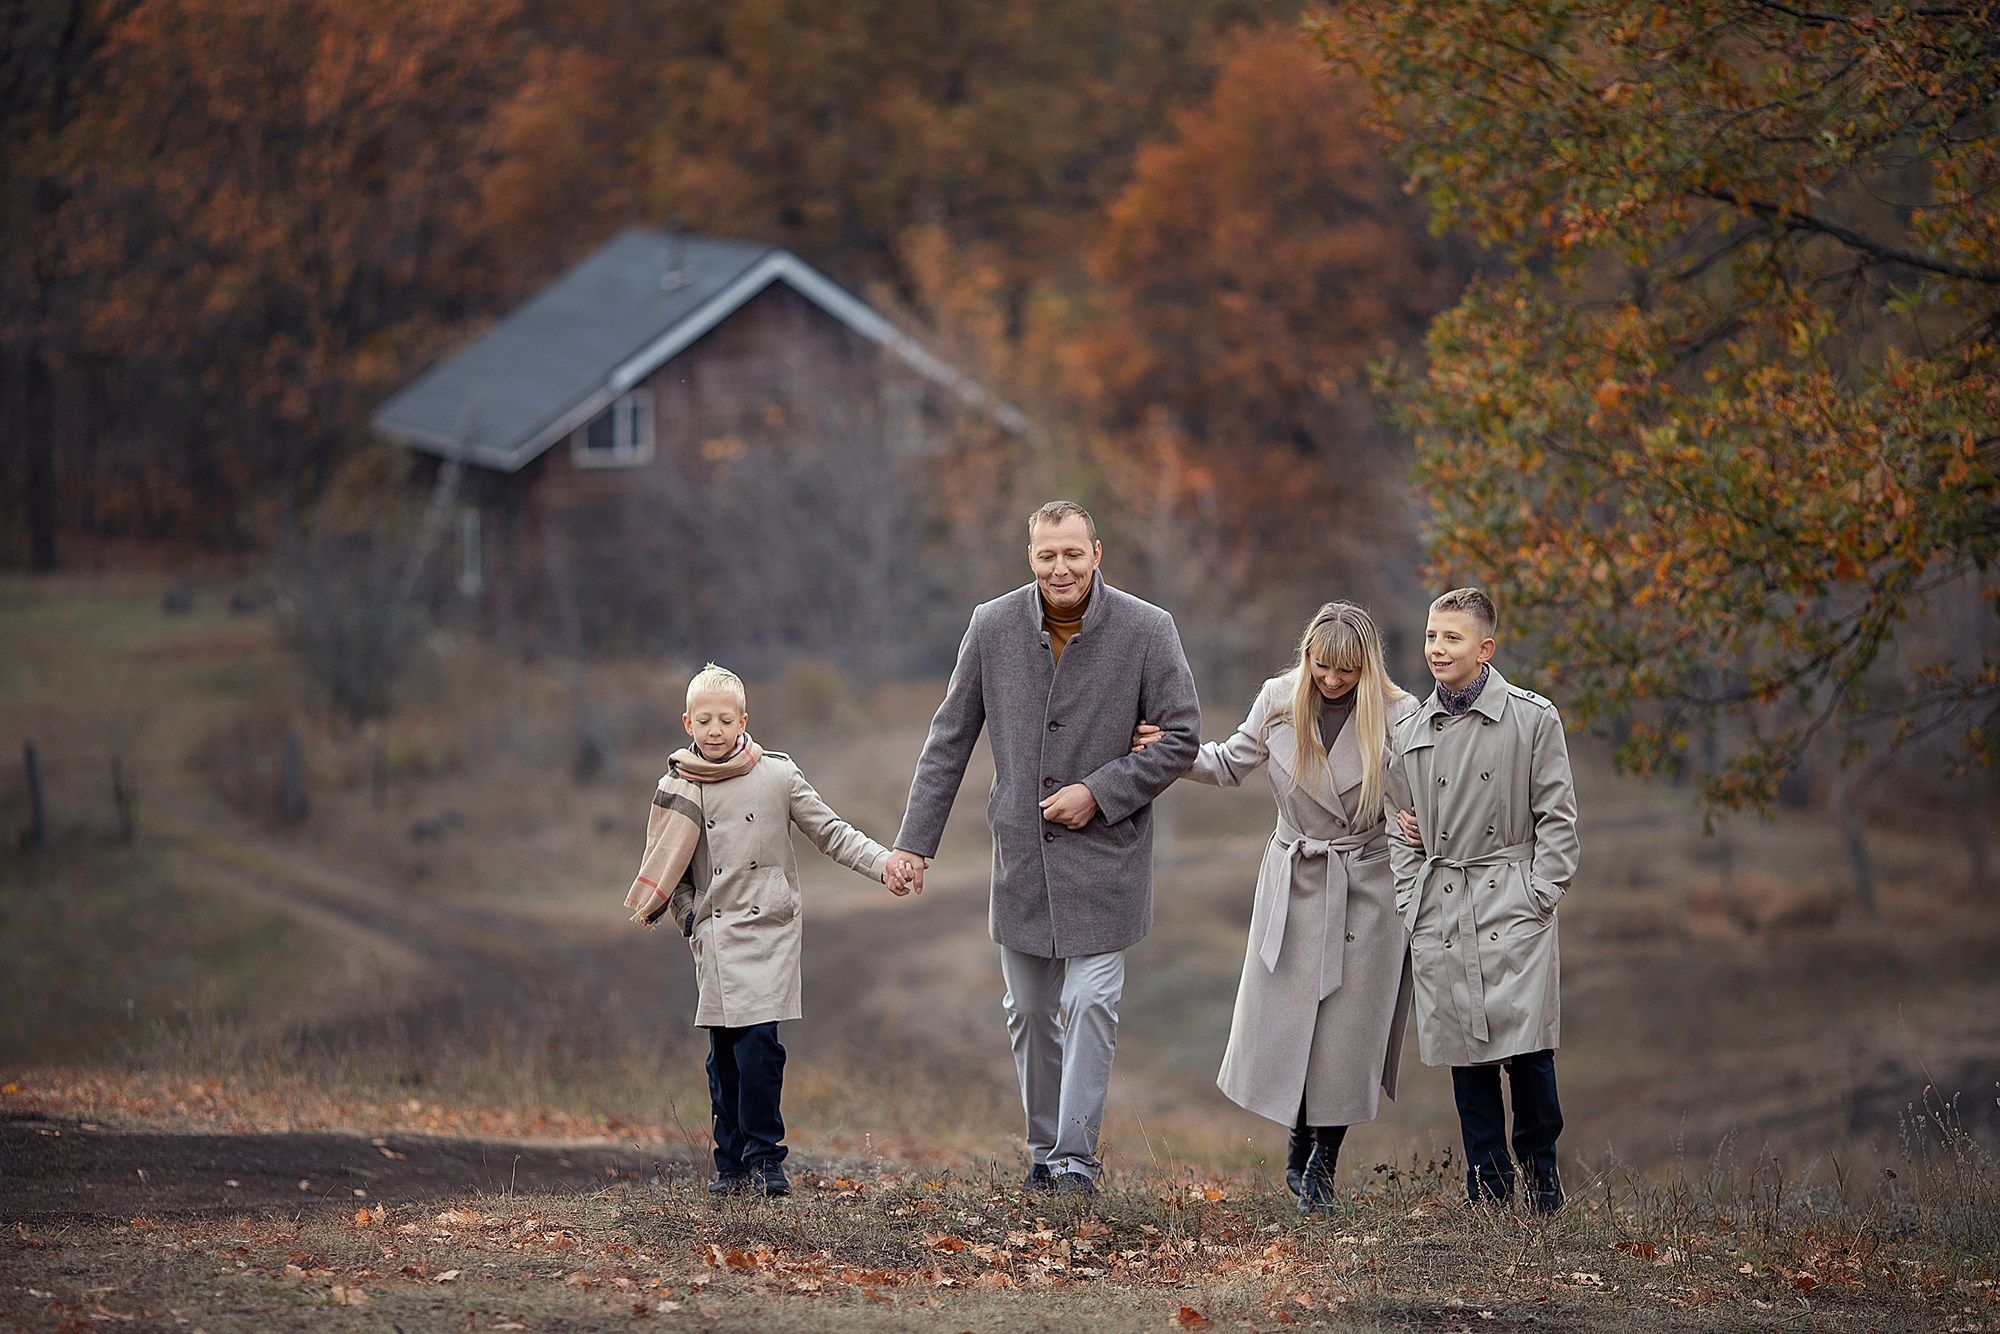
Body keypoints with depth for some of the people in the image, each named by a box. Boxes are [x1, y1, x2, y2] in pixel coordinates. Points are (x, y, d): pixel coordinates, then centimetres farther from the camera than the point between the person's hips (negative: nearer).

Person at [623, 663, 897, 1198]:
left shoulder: (777, 776, 0)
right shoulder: (676, 789, 5)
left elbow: (831, 833, 4)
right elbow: (664, 869, 14)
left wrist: (885, 863, -8)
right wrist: (682, 911, -3)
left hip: (767, 932, -2)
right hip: (713, 936, 2)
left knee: (758, 1044, -13)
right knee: (724, 1056, 2)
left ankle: (764, 1158, -3)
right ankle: (731, 1163, 12)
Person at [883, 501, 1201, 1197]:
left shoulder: (1147, 631, -9)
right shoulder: (992, 626, -2)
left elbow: (1181, 737, -5)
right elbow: (949, 740, 4)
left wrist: (1100, 792, -14)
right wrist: (914, 841, 2)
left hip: (1104, 852, -3)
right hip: (1021, 850, 3)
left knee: (1090, 1002, -9)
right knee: (1029, 1009, 9)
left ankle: (1076, 1154, -1)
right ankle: (1042, 1147, 24)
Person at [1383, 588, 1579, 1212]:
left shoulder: (1532, 718, -1)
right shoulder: (1410, 733, 9)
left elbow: (1557, 817, 1)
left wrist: (1539, 896, -6)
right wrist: (1411, 903, 7)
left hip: (1512, 904, -3)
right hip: (1440, 914, 3)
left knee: (1526, 1045, -9)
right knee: (1466, 1051, 3)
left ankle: (1541, 1169, 11)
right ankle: (1488, 1184, 12)